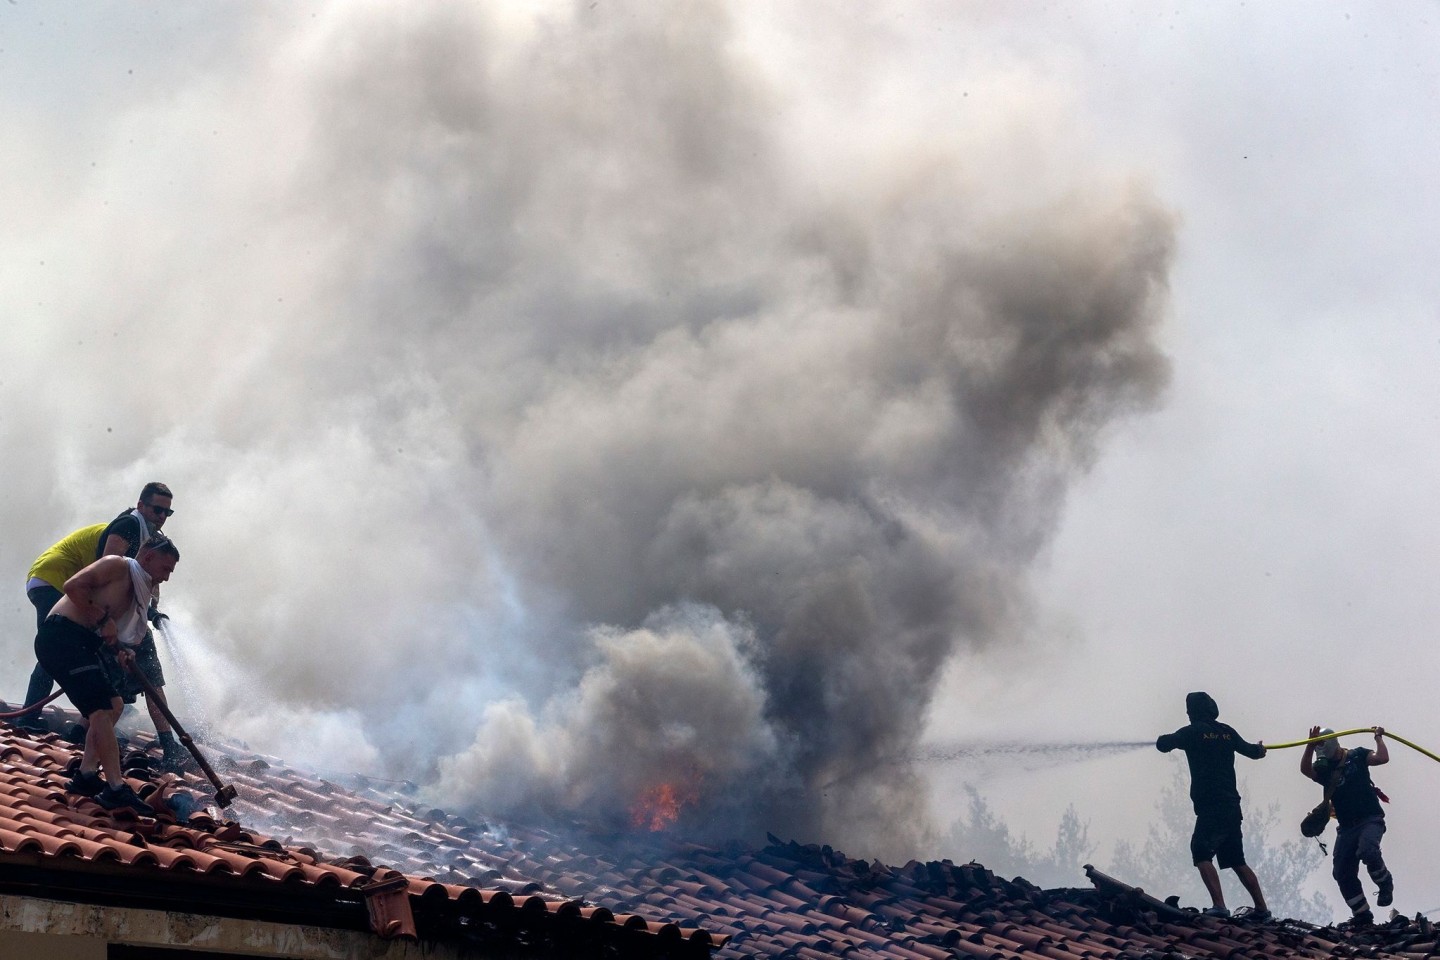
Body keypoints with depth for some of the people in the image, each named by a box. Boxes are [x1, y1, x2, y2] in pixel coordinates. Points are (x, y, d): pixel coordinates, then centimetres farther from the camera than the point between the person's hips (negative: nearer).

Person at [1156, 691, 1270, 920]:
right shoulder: (1227, 731, 11)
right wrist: (1260, 749, 47)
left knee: (1202, 854, -9)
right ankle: (1261, 908, 18)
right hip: (1231, 805, 7)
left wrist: (1164, 738, 18)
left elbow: (1162, 745, -6)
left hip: (1210, 807, -7)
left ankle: (1219, 906, -24)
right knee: (1236, 860, 16)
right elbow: (1250, 750, 23)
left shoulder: (1193, 731, -6)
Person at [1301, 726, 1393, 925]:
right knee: (1342, 873, -2)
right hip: (1346, 826, 5)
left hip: (1370, 819, -5)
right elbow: (1305, 769, -15)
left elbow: (1382, 758, -12)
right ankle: (1362, 915, 10)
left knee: (1367, 851, -33)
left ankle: (1385, 884, -6)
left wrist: (1378, 737, -5)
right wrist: (1310, 745, -26)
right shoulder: (1322, 768, 7)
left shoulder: (1357, 756, 2)